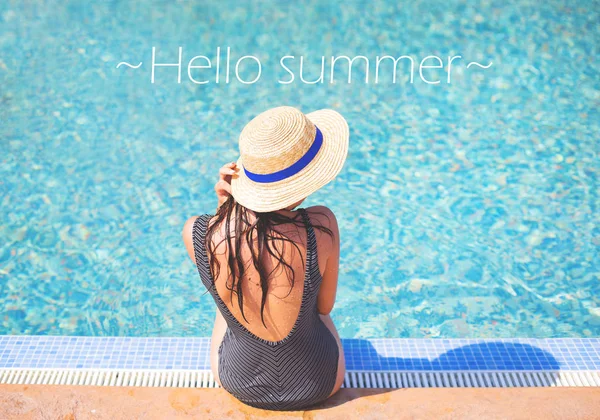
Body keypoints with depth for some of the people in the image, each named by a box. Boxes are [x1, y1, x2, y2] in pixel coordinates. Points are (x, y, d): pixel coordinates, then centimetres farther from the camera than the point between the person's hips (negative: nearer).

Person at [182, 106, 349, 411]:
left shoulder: (196, 234, -28)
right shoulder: (321, 226, -33)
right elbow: (324, 306, -13)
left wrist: (225, 205, -19)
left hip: (239, 382, 1)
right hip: (318, 383, 0)